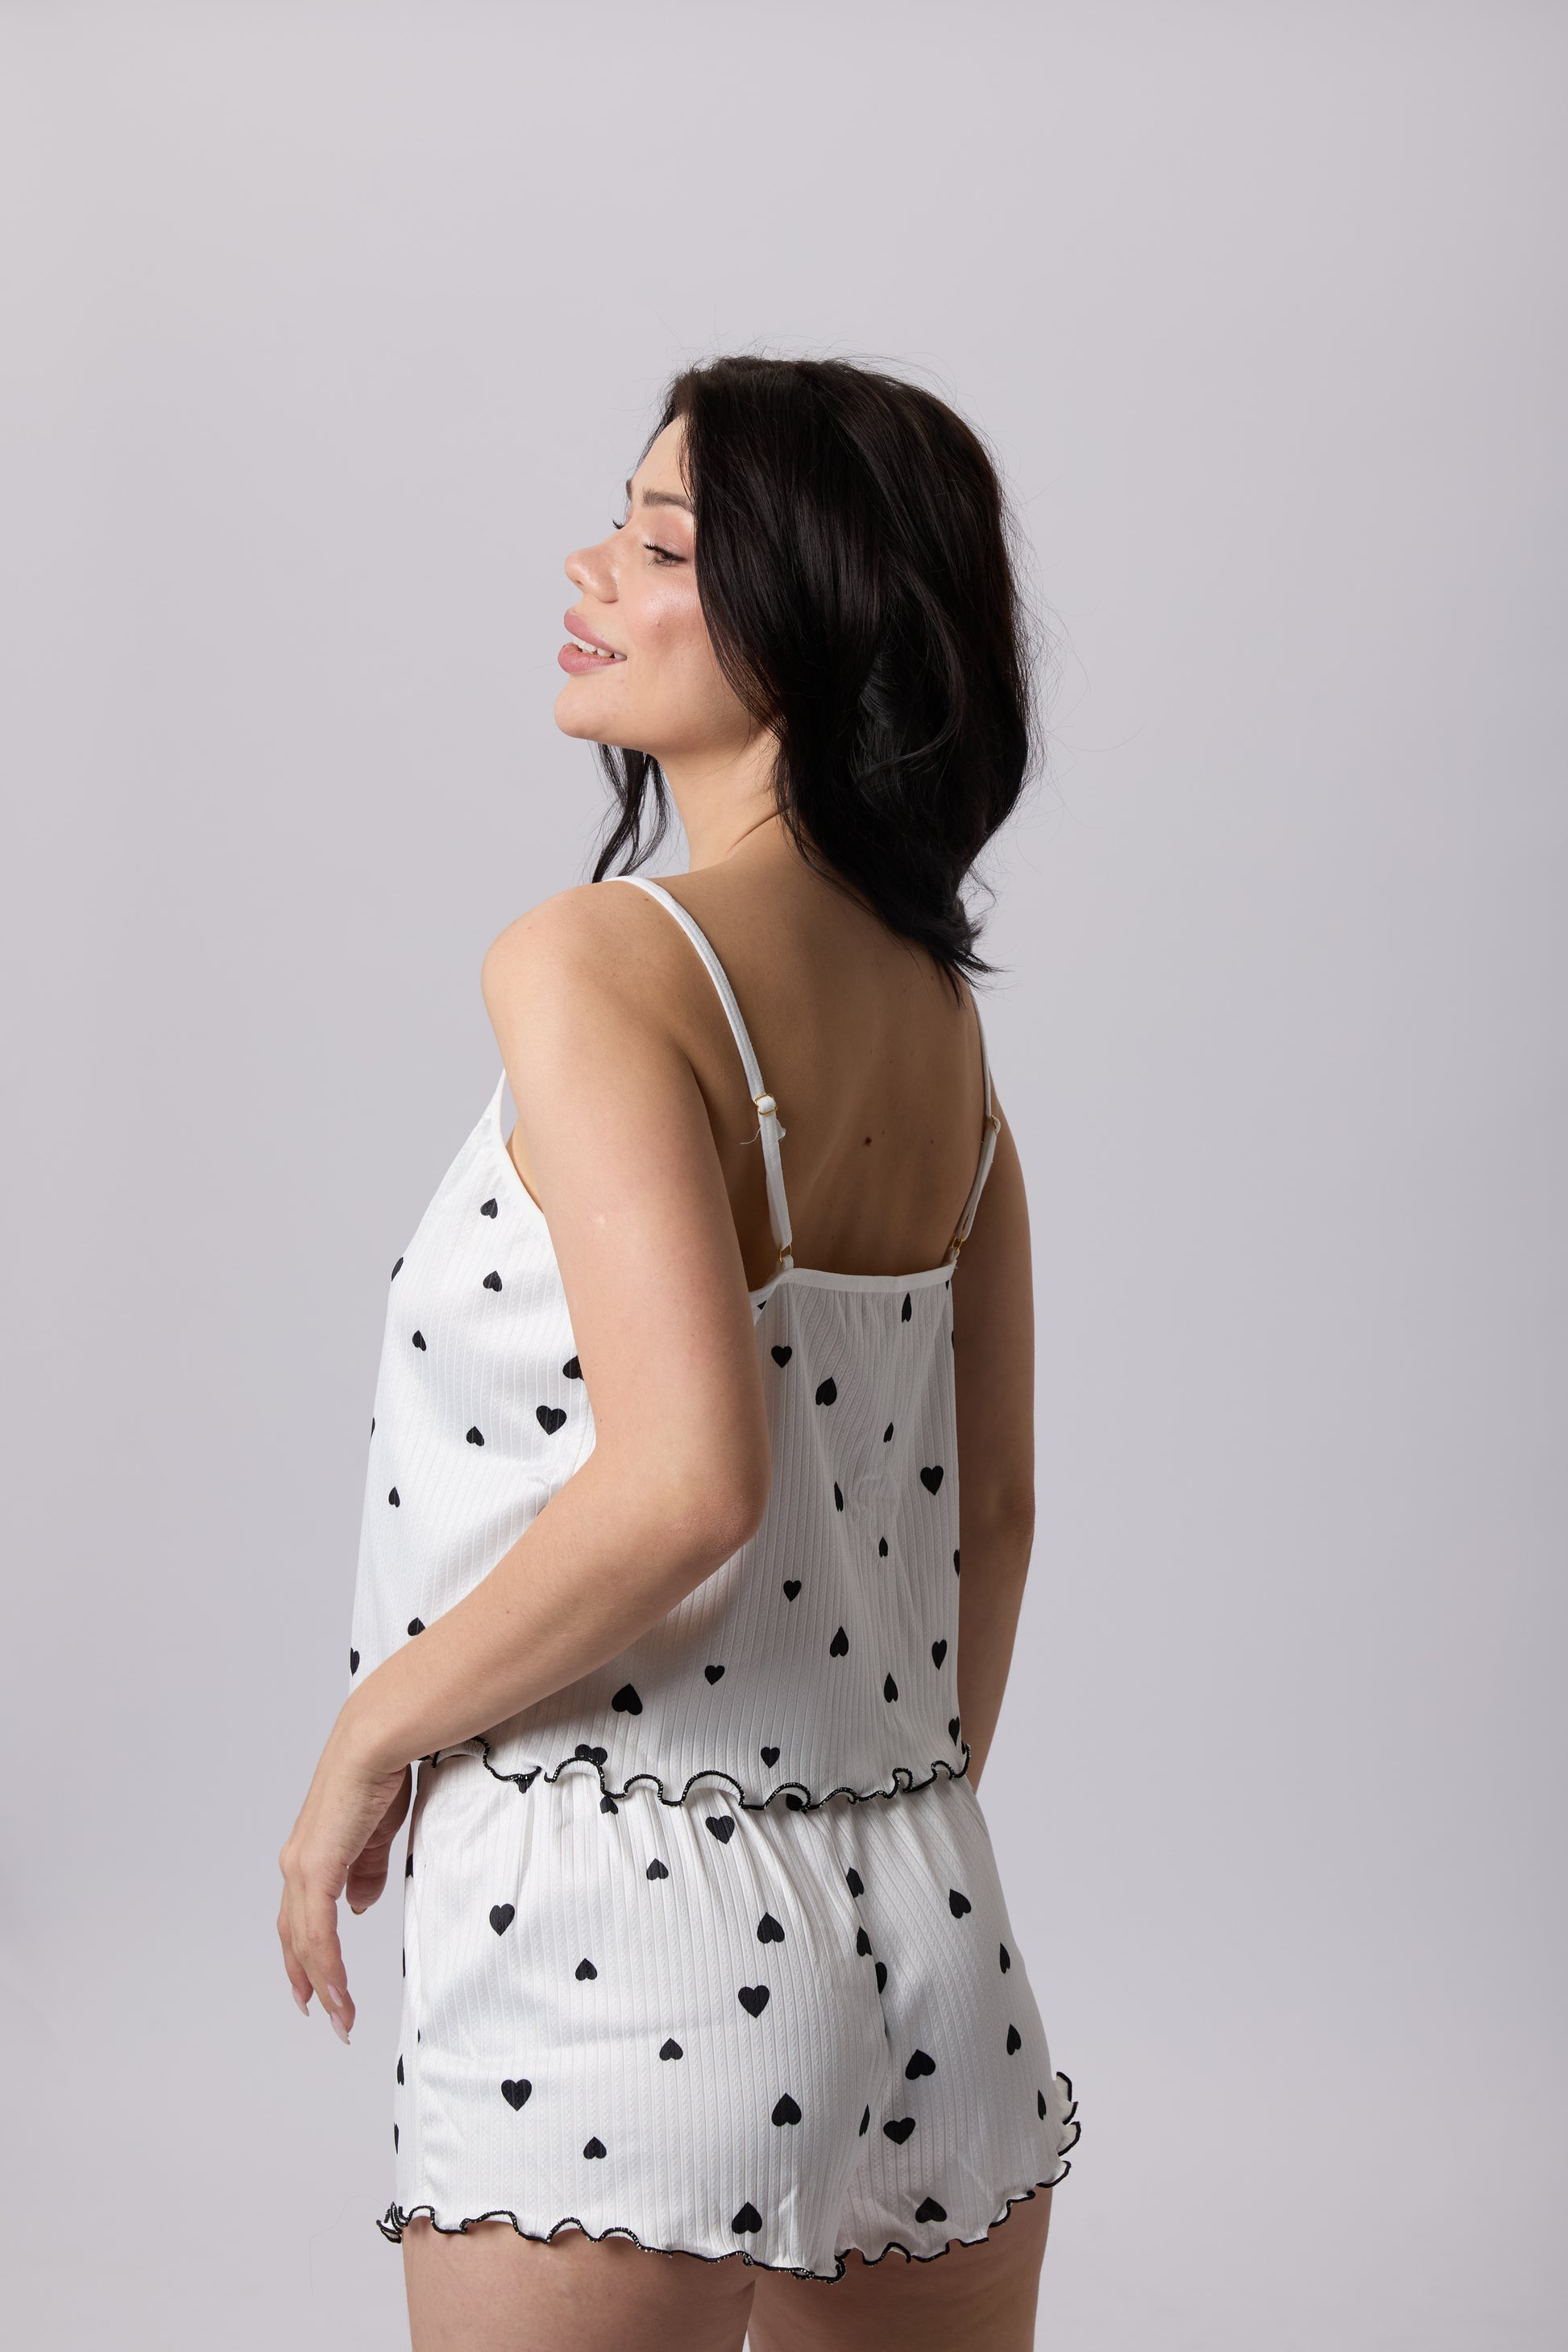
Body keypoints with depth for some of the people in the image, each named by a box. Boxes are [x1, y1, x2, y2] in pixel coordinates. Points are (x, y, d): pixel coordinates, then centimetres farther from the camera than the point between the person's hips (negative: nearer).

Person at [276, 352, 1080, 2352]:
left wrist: (367, 1738, -11)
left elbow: (683, 1486, -25)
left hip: (616, 1953, -7)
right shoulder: (938, 1008, 8)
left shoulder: (596, 964, -15)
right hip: (933, 1942, 7)